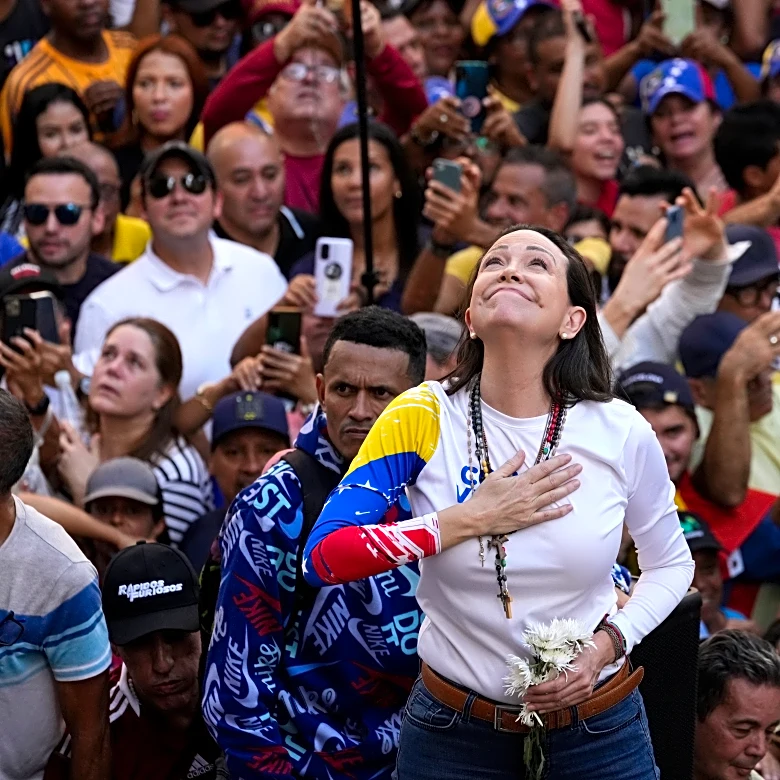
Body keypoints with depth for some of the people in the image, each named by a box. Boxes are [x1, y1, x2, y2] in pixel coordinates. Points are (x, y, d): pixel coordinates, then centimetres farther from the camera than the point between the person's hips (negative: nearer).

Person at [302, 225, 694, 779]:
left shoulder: (621, 433, -10)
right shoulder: (423, 418, -13)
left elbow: (671, 563, 7)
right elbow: (324, 557, -19)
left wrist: (609, 643, -11)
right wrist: (473, 519, -22)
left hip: (598, 727, 1)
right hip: (455, 730, -1)